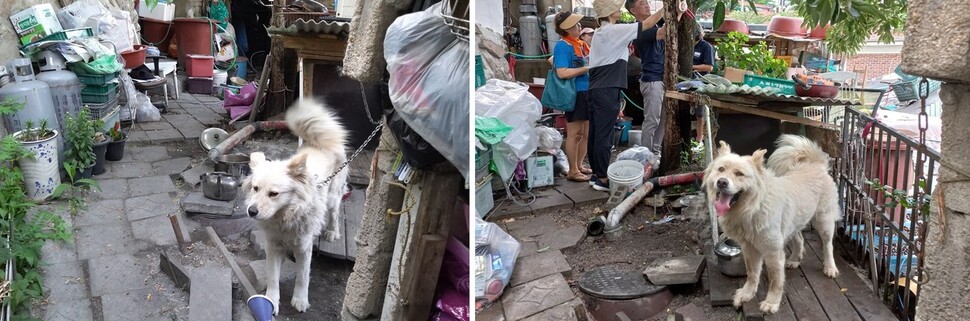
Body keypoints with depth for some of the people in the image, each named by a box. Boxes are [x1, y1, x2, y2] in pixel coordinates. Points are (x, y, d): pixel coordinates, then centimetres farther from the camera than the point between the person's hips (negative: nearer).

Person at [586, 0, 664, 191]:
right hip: (608, 91, -9)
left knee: (595, 133, 10)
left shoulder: (600, 33, 18)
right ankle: (602, 179, -4)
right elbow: (647, 24, -7)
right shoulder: (613, 31, -9)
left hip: (595, 88, 9)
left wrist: (626, 52, 16)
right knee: (605, 135, -7)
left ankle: (596, 174, 16)